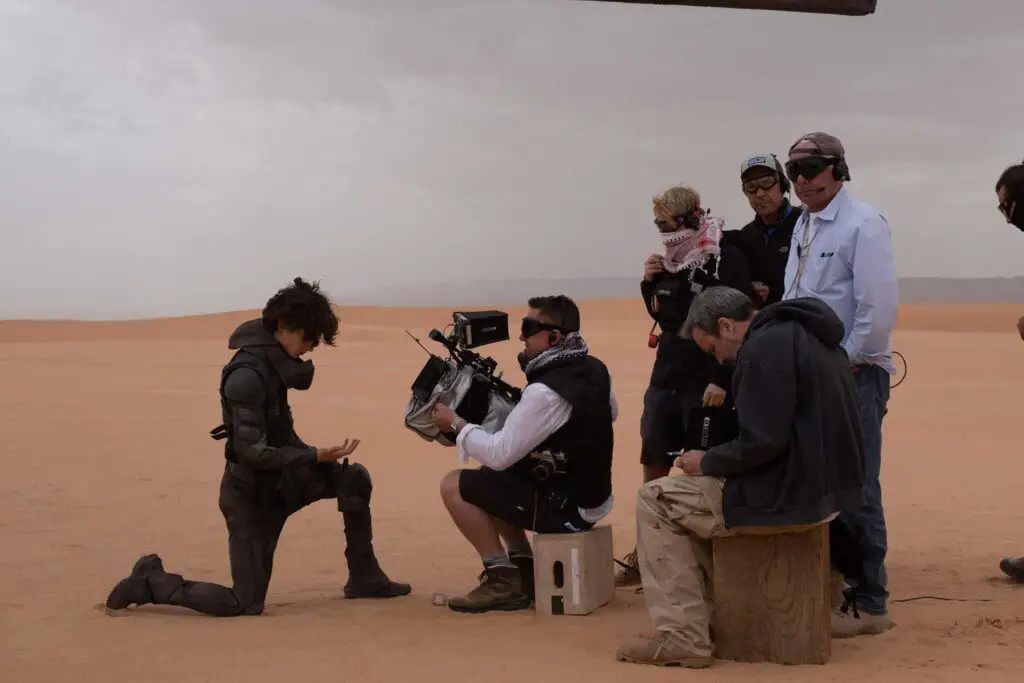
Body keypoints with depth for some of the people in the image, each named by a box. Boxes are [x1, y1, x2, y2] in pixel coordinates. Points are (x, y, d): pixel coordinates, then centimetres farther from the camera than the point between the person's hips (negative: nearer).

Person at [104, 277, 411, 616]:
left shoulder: (272, 359, 0)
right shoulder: (247, 374, -27)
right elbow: (252, 452, -29)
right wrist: (316, 456, -31)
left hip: (280, 479, 9)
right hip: (250, 492, -9)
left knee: (354, 479, -1)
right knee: (245, 604, -6)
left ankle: (364, 578, 9)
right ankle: (151, 582, 11)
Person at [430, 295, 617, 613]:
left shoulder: (546, 392, -27)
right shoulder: (596, 370, 1)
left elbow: (499, 454, -23)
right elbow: (611, 413, 23)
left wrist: (456, 424, -9)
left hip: (564, 507, -9)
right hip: (590, 492, 9)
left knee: (454, 486, -5)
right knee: (490, 481, 24)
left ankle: (503, 580, -3)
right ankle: (524, 569, 18)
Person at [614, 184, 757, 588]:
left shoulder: (727, 260, -12)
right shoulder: (669, 260, 9)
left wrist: (722, 381, -21)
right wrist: (649, 284, 1)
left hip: (706, 384, -7)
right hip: (666, 376, 7)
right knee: (653, 466, 8)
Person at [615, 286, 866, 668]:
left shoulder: (765, 347, -16)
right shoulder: (804, 333, 15)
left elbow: (761, 442, -23)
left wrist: (707, 462, -6)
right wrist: (714, 462, 17)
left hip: (792, 492, -10)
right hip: (826, 484, 10)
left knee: (656, 501, 2)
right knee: (699, 492, 27)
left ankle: (684, 638, -3)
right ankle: (708, 613, 25)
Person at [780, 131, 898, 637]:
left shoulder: (862, 223, -11)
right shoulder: (804, 225, 15)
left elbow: (879, 303, -17)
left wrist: (846, 360, -14)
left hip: (852, 373, -8)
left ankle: (867, 604, 3)